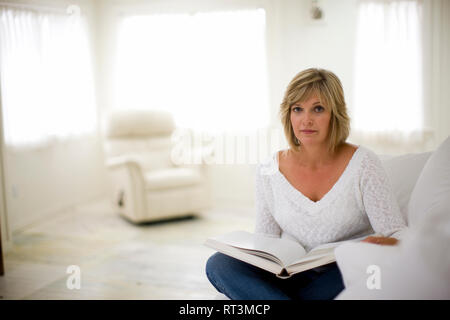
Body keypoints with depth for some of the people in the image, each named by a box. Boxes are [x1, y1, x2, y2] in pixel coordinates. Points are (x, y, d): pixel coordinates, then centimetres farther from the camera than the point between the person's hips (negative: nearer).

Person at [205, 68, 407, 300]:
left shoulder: (363, 163, -4)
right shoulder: (269, 171, 3)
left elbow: (397, 233, -6)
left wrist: (386, 244, -31)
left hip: (344, 276, -1)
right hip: (291, 277, 2)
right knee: (218, 264, -21)